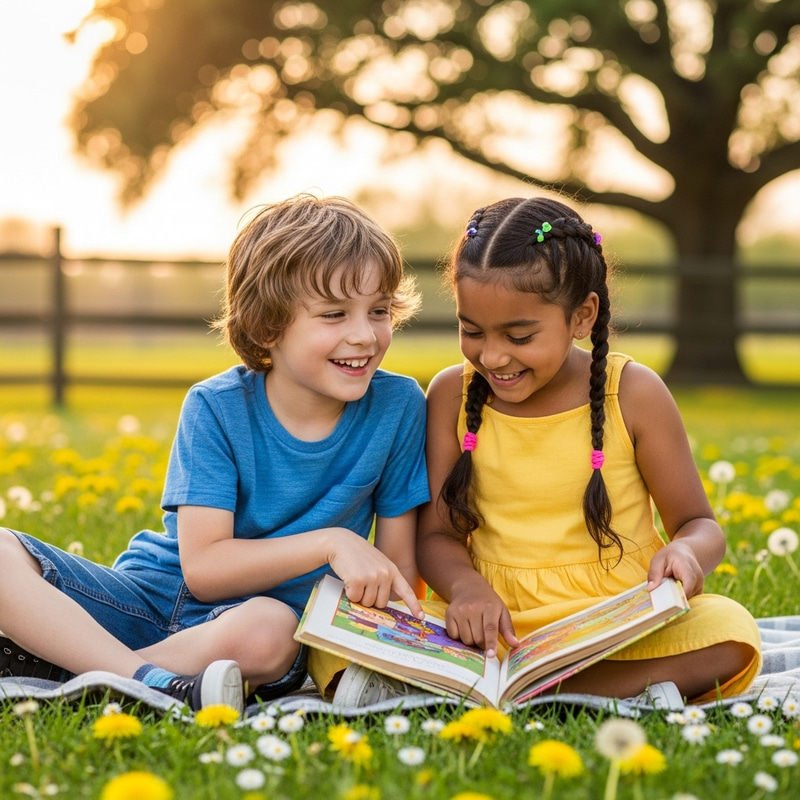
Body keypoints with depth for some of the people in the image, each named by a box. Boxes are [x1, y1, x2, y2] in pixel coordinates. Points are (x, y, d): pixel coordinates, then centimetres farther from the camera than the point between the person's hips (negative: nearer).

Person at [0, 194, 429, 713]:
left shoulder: (399, 408, -4)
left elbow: (401, 566, 2)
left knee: (264, 631, -40)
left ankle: (49, 665, -24)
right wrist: (329, 542, -26)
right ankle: (154, 683, -33)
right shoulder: (215, 408, -8)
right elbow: (202, 566, -15)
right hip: (151, 596, 1)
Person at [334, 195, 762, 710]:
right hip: (498, 626, 0)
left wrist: (687, 553, -21)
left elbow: (700, 525, 5)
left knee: (730, 630, -32)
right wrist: (465, 586, -18)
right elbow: (437, 532, 5)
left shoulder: (633, 393, -2)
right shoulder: (453, 394, 3)